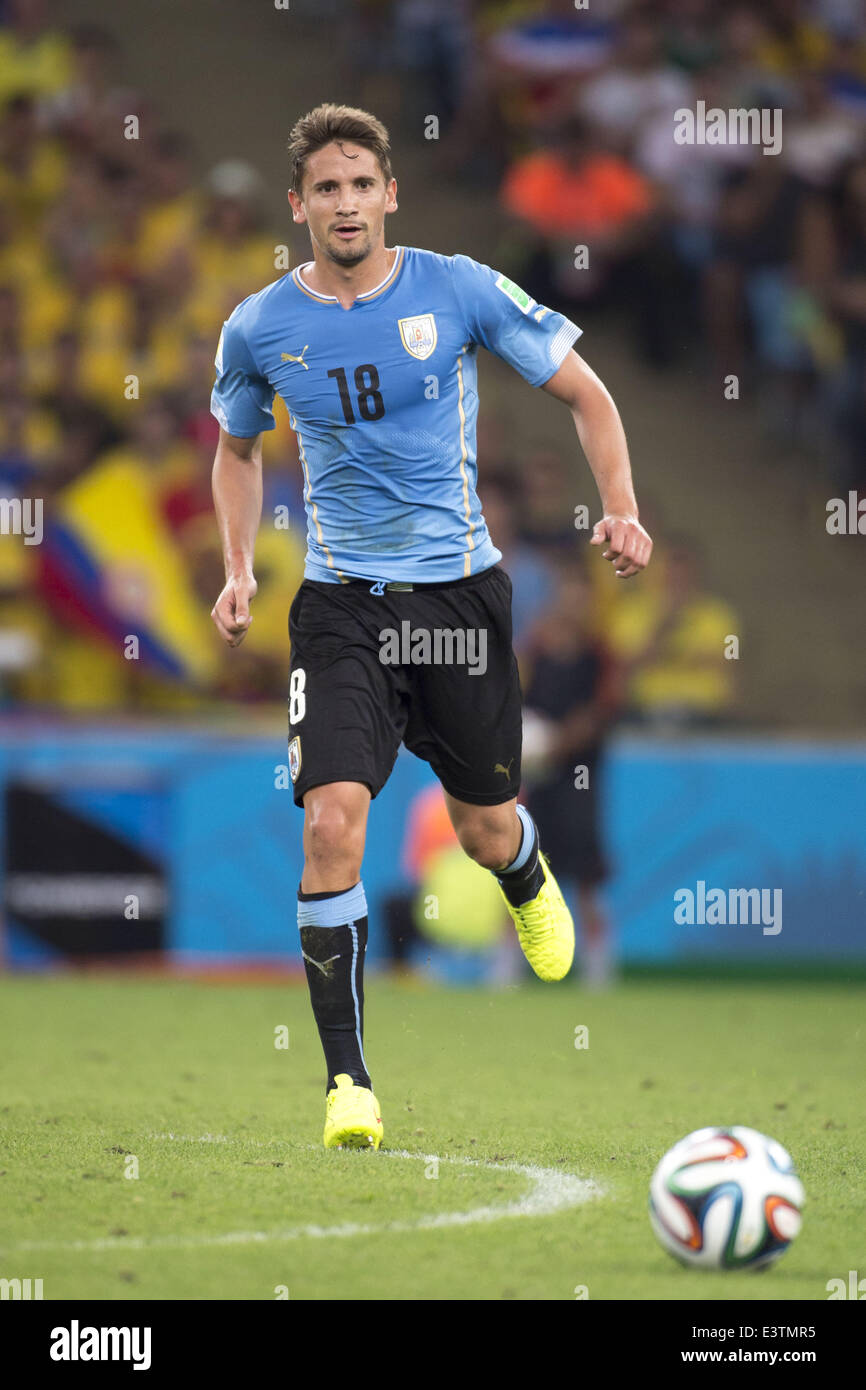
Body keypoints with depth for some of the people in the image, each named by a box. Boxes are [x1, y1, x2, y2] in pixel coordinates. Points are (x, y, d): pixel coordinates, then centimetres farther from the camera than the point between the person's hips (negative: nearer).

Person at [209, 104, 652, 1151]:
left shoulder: (459, 292, -5)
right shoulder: (259, 329, -1)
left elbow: (583, 394, 4)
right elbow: (237, 449, 20)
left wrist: (621, 511, -9)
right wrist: (239, 570, 7)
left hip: (459, 586, 0)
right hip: (340, 600, 0)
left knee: (486, 834, 9)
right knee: (332, 820, -19)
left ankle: (528, 881, 51)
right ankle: (347, 1082, -12)